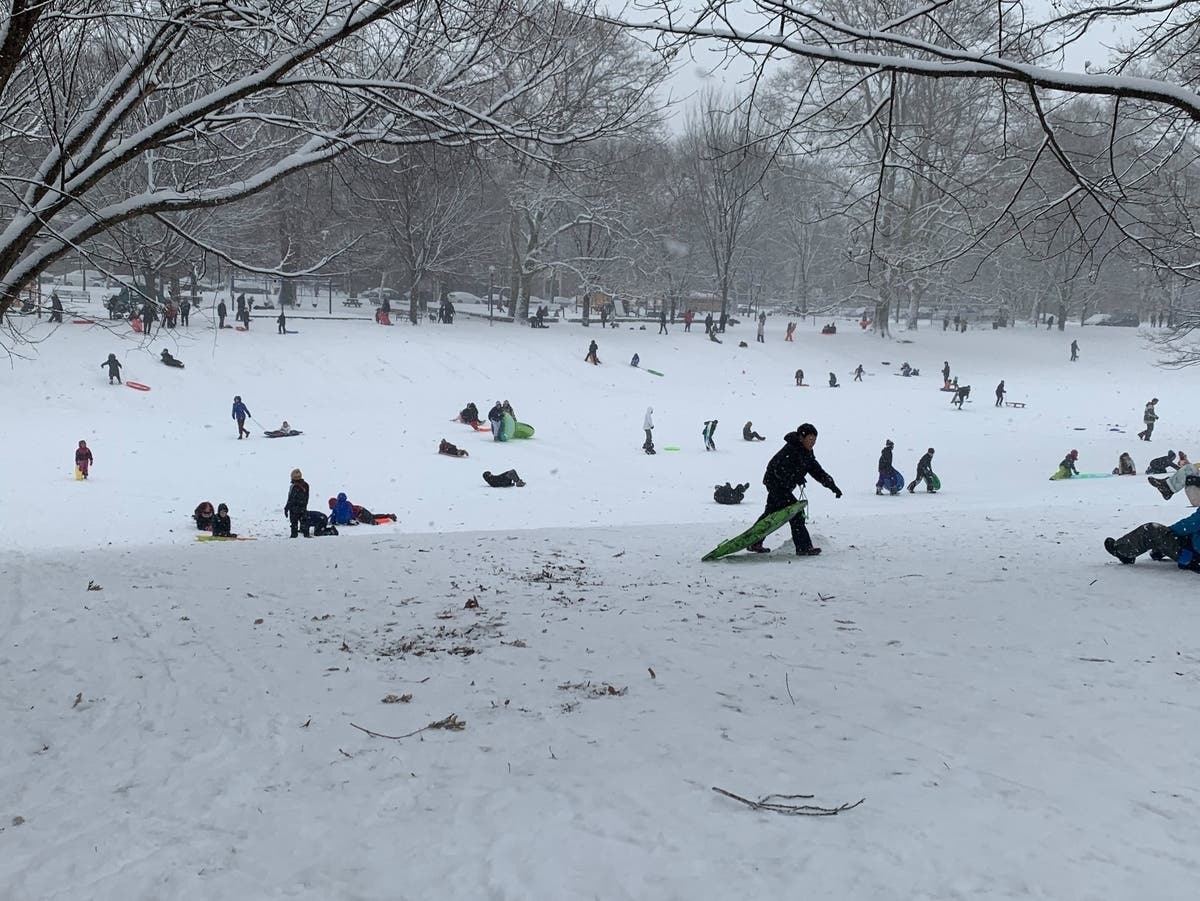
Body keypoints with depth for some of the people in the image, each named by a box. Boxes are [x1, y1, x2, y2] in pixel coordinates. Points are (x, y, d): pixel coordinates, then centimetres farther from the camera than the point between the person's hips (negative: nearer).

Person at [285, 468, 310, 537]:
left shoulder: (295, 487, -23)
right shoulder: (305, 485, 1)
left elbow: (291, 499, -21)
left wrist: (286, 508, -13)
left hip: (295, 508, -7)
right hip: (303, 508, 7)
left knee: (294, 522, 3)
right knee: (303, 521, 14)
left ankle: (294, 535, 6)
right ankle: (306, 534, 17)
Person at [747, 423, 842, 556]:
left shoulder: (807, 453, 6)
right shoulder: (790, 450, -24)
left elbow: (817, 471, 8)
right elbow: (779, 470, -30)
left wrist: (832, 486, 2)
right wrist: (797, 478, -33)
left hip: (783, 486, 10)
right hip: (775, 483, -10)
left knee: (771, 513, 18)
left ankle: (754, 543, 29)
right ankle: (803, 547, -13)